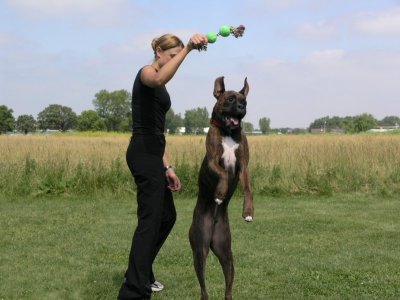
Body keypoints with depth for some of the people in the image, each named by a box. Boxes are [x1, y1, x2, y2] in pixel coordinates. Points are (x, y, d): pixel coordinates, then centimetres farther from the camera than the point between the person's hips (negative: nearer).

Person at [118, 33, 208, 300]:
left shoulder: (160, 85, 20)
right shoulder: (146, 73, -8)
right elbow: (160, 80, -37)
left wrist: (167, 167, 17)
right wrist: (187, 49, -44)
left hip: (153, 153, 10)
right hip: (143, 153, -10)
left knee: (167, 216, 19)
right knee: (150, 220, -12)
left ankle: (141, 275, 32)